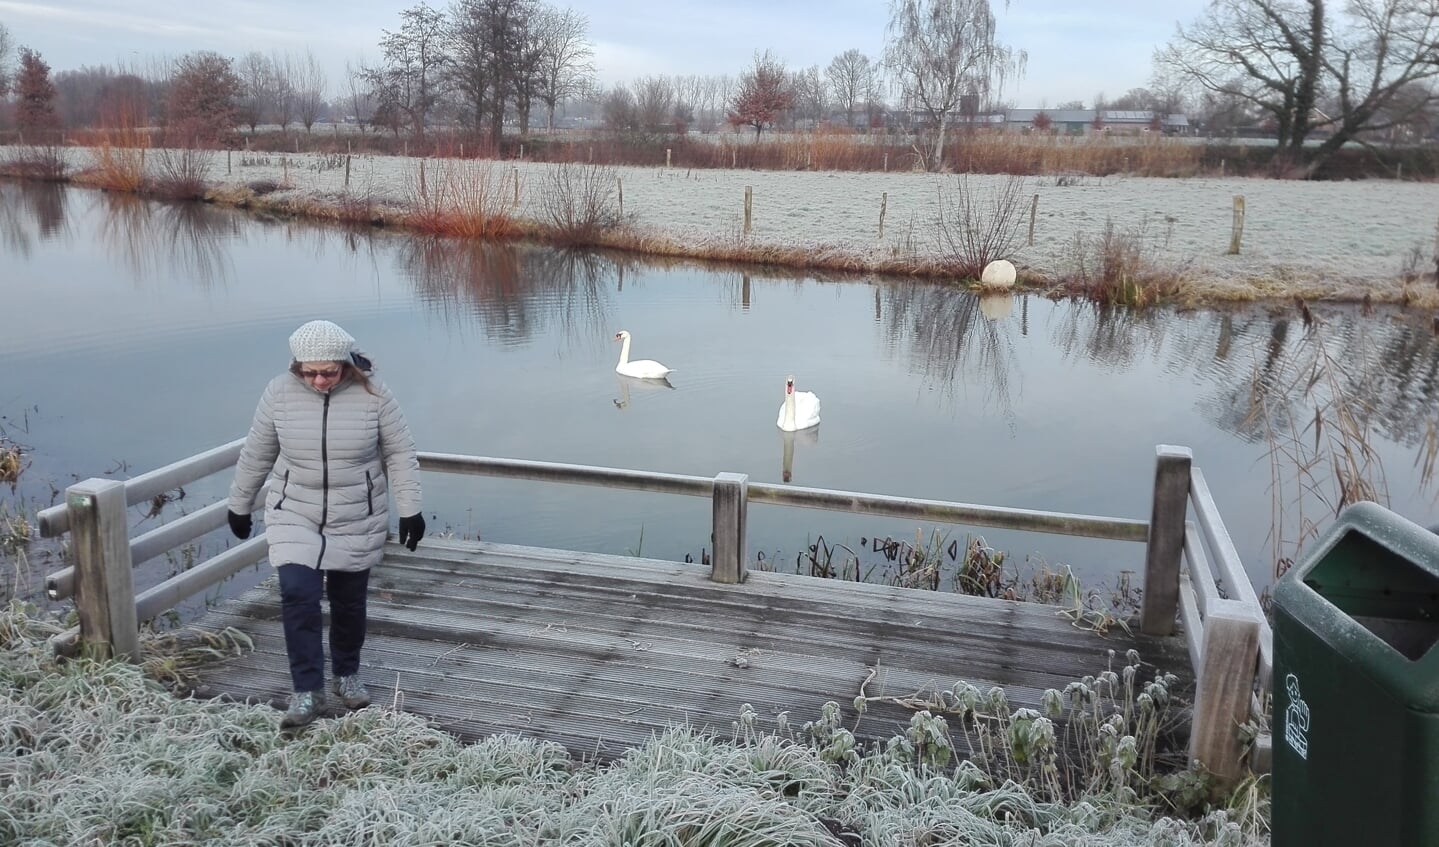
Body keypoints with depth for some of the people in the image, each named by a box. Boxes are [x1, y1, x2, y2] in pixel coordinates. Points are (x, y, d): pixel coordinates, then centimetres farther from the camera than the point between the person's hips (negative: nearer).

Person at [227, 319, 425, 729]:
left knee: (349, 601, 11)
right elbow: (255, 455, 3)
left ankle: (347, 675, 33)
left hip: (357, 522, 0)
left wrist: (409, 509, -8)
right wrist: (240, 506, 11)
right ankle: (307, 691, 0)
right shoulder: (279, 392, -9)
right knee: (297, 596, -13)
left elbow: (400, 454, -5)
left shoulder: (371, 393, -13)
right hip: (295, 517, 0)